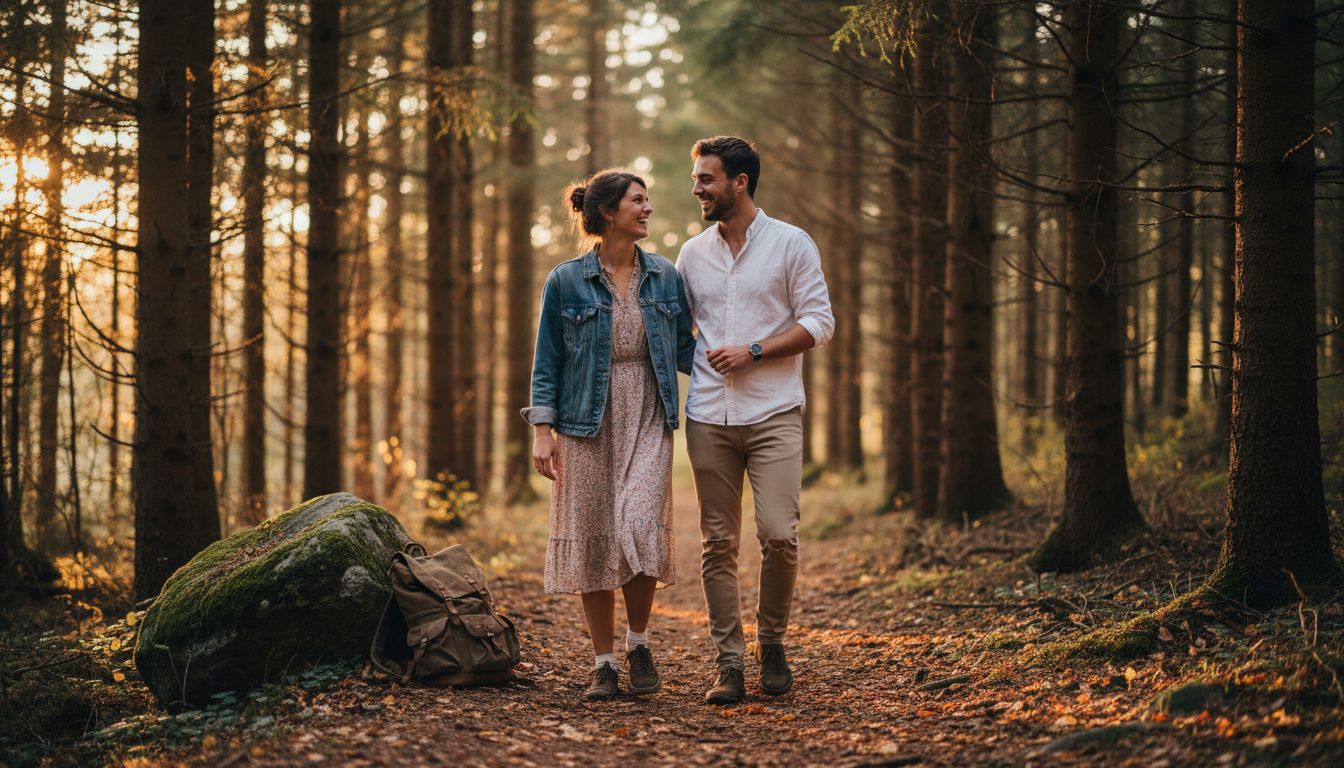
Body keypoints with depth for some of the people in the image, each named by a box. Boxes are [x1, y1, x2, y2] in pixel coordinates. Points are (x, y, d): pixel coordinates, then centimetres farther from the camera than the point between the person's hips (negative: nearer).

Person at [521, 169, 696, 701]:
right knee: (591, 541, 1)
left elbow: (684, 350, 14)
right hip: (586, 426, -1)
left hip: (647, 423, 1)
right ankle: (604, 665, 12)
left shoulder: (665, 277, 8)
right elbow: (547, 362, 2)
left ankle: (638, 644, 8)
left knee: (640, 530, -14)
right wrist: (542, 429, -6)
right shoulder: (566, 282, 0)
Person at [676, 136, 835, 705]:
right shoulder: (692, 253, 13)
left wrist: (753, 351, -12)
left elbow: (819, 324, -3)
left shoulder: (790, 244, 1)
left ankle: (771, 641, 10)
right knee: (717, 542, 2)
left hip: (774, 413, -3)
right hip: (709, 417, 4)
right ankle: (729, 663, 7)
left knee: (778, 534, -13)